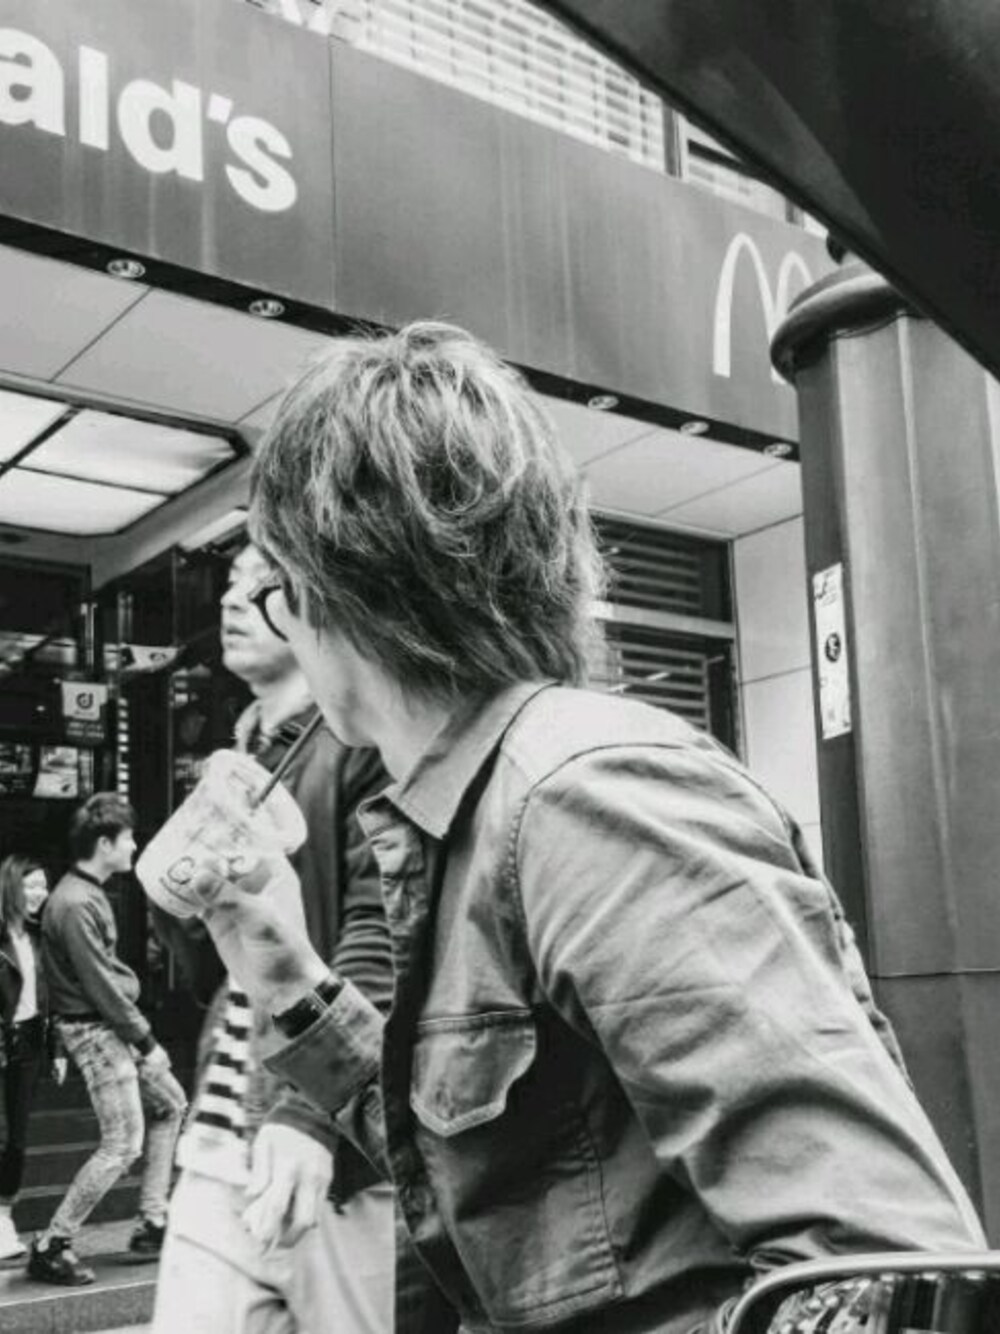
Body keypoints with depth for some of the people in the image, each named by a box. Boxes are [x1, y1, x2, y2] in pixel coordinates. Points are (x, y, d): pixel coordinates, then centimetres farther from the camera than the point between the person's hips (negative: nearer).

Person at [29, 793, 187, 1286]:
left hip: (111, 1024, 11)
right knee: (123, 1144, -8)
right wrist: (147, 1042, -14)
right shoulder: (75, 904, -22)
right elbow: (101, 986, -21)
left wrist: (141, 1034, 9)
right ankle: (50, 1247, 1)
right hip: (92, 1028, -11)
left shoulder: (90, 893, 10)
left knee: (170, 1103, 17)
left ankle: (151, 1224, 23)